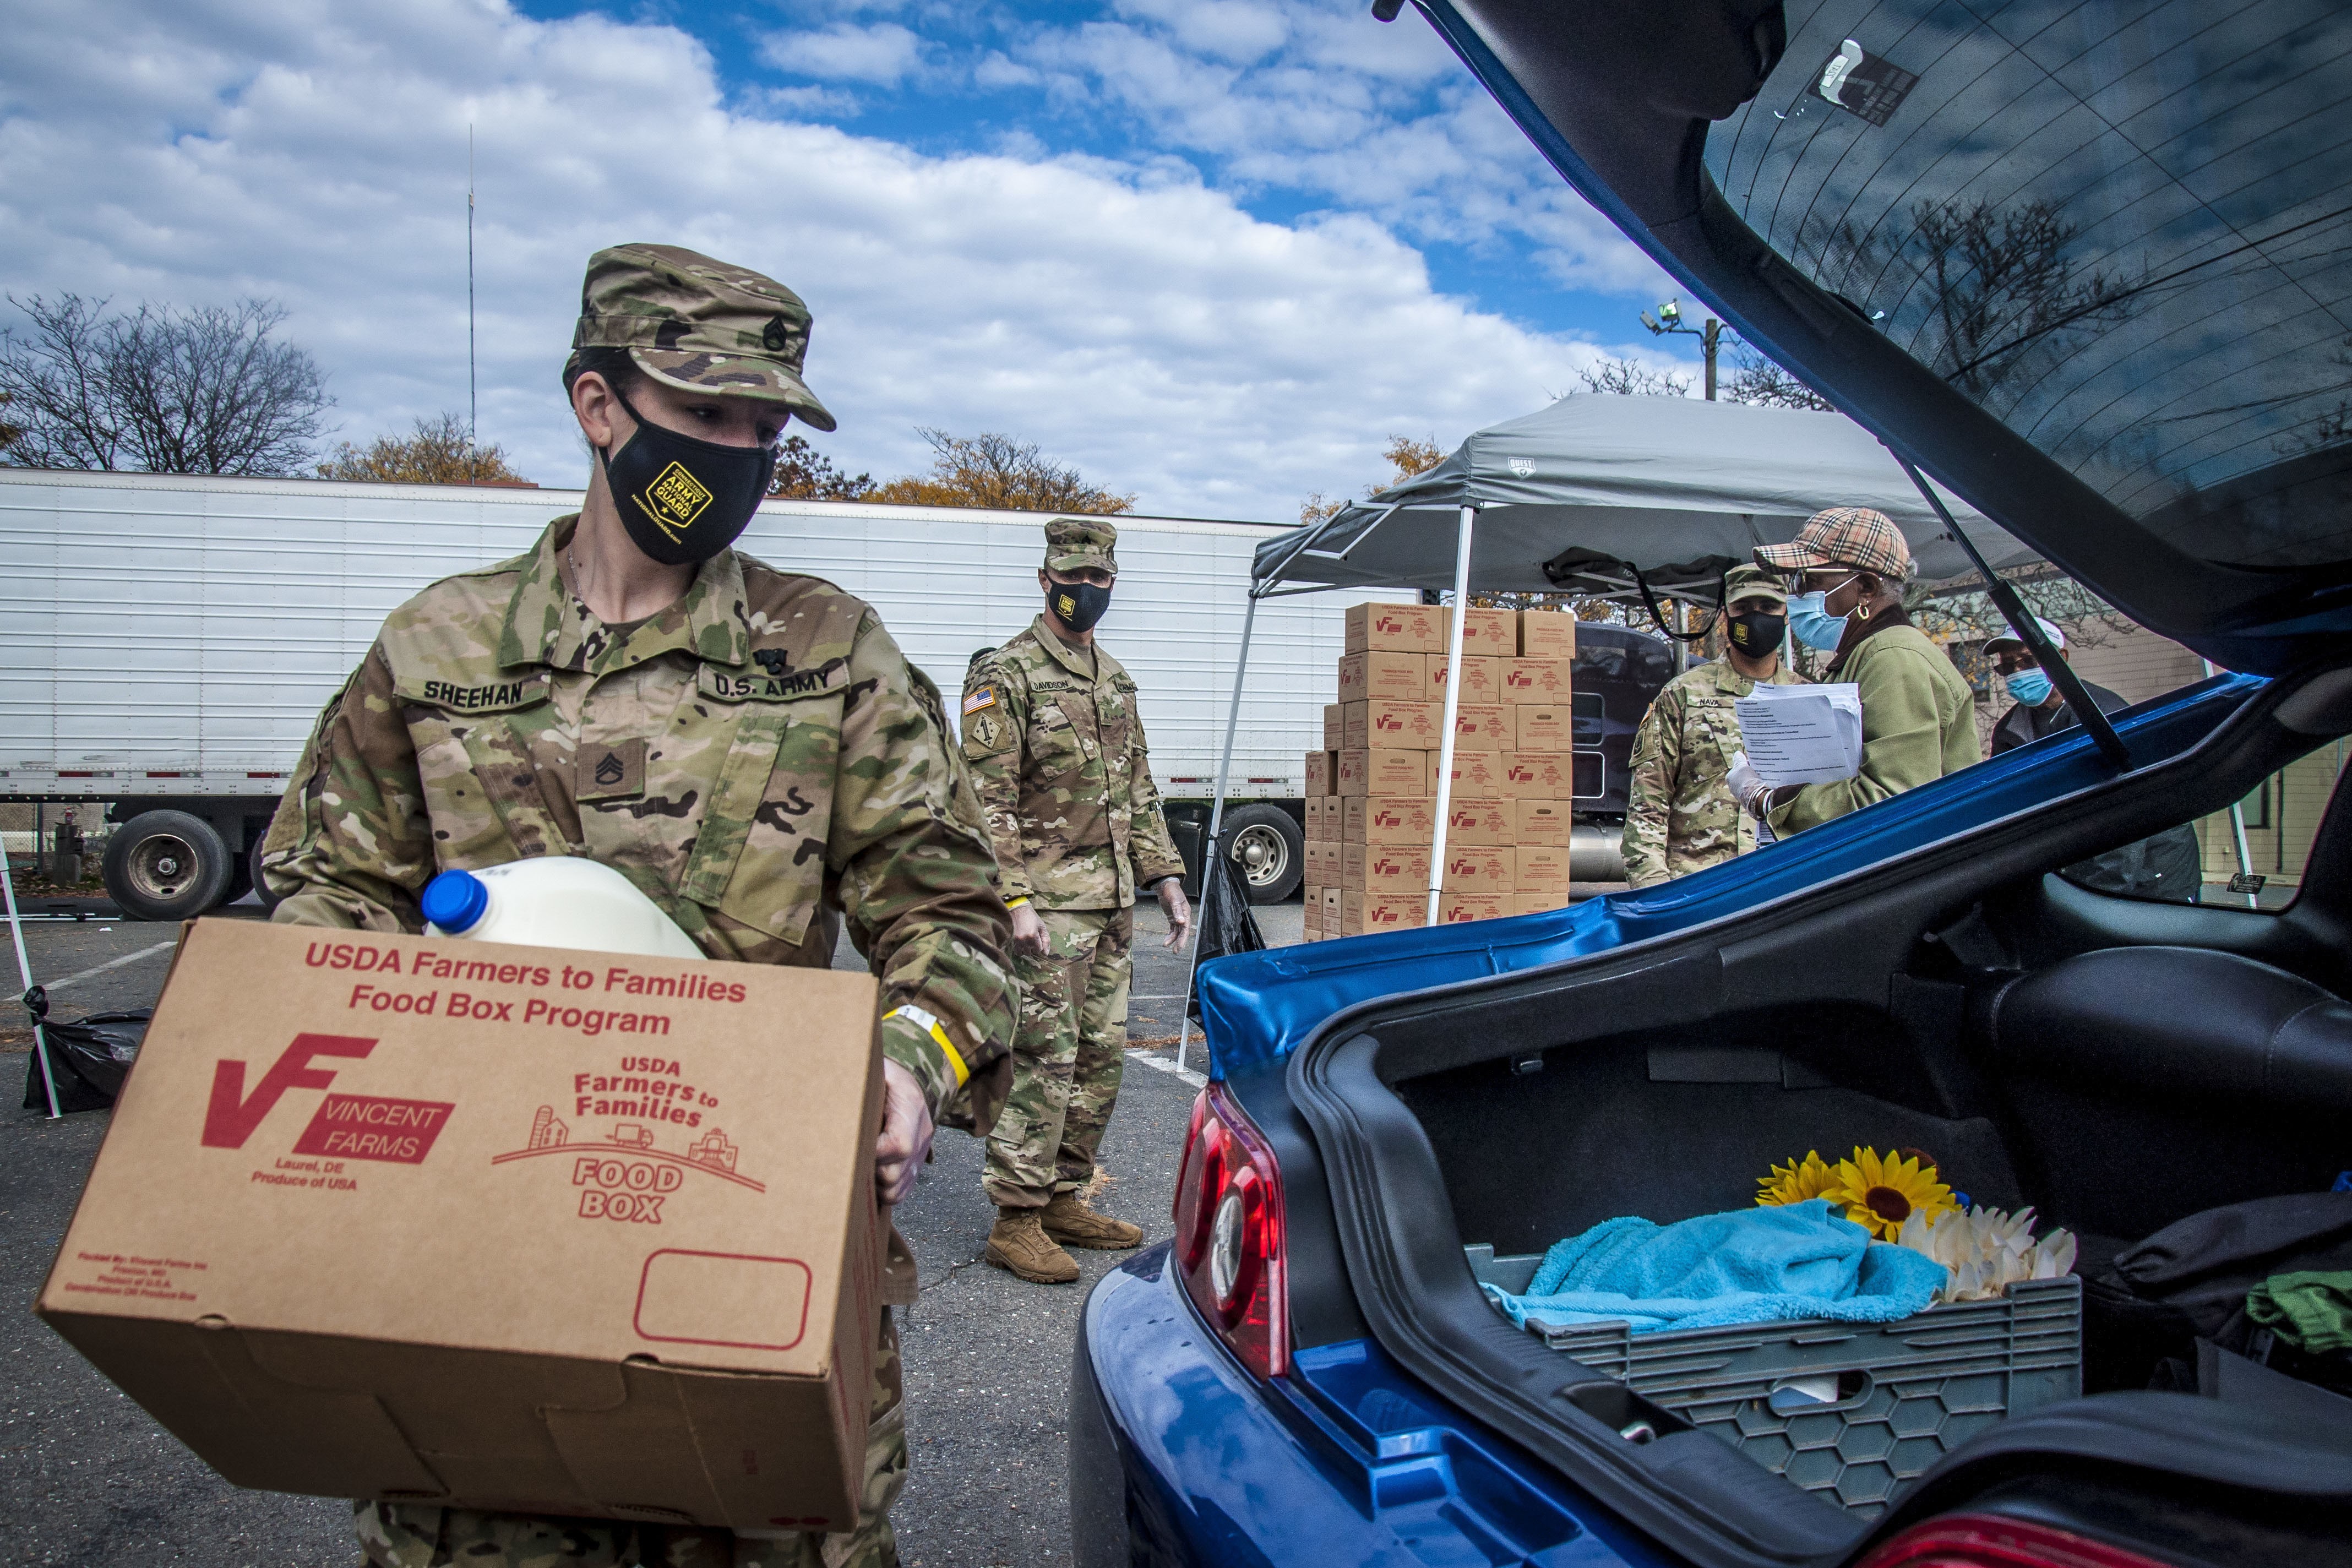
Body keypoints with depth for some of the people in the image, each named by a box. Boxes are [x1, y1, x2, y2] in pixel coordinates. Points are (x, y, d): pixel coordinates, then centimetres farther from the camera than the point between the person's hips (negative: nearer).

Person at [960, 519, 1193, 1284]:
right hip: (1049, 904, -8)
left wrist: (1165, 877, 15)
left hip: (1111, 904, 8)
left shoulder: (1115, 678, 17)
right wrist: (1014, 899, -20)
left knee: (1102, 1057, 11)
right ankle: (1016, 1222, 3)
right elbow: (988, 804, -13)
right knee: (1044, 1059, -7)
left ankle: (1064, 1199, 24)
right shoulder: (1004, 677, -8)